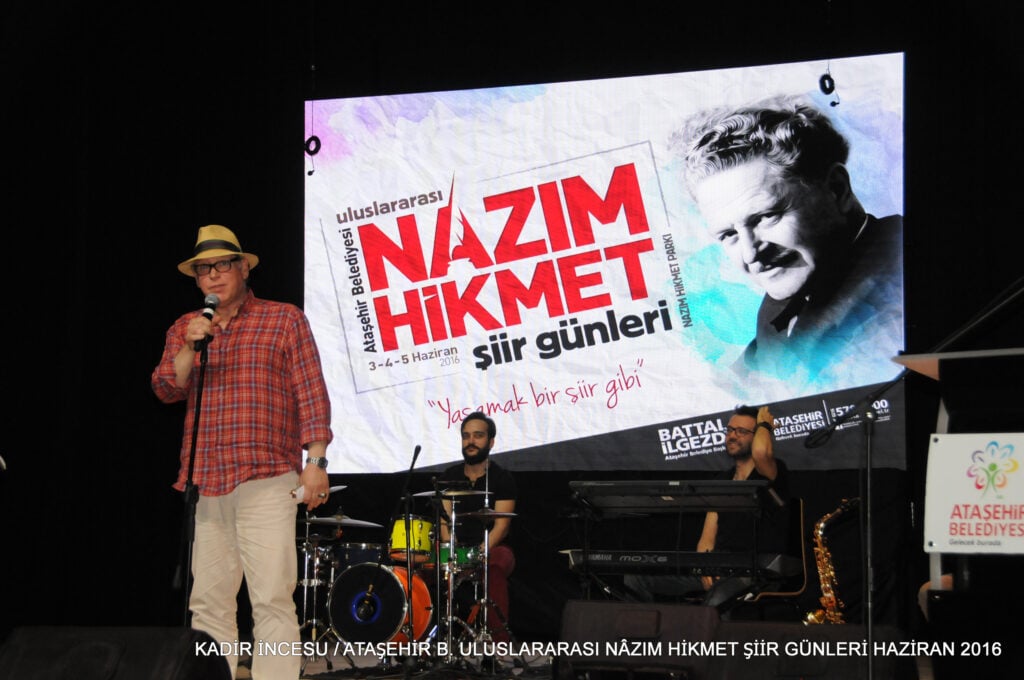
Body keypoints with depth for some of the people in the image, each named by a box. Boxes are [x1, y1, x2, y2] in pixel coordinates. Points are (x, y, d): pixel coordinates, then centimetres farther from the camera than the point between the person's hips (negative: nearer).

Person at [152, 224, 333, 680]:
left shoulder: (284, 320, 6)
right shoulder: (184, 329, 18)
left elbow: (311, 393, 1)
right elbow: (167, 389, 6)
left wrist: (315, 461, -8)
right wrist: (191, 346, -10)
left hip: (266, 481, -4)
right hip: (203, 484, 4)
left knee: (271, 599, -10)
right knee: (207, 602, 4)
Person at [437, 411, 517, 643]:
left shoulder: (502, 478, -1)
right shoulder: (449, 476, 10)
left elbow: (501, 525, -10)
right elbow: (445, 519, 1)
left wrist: (481, 552, -25)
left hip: (494, 549, -3)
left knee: (496, 566, -38)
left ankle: (499, 638, -39)